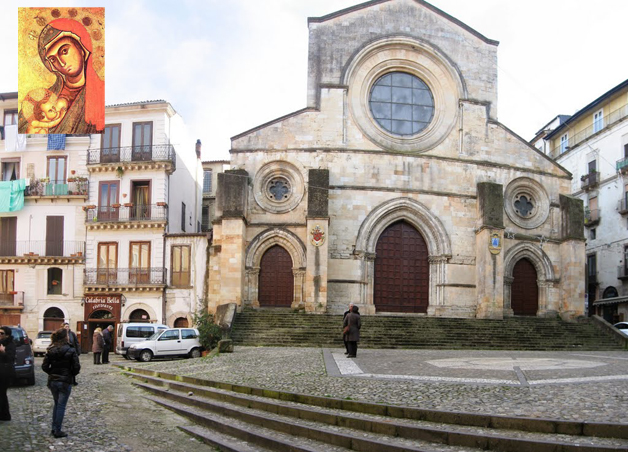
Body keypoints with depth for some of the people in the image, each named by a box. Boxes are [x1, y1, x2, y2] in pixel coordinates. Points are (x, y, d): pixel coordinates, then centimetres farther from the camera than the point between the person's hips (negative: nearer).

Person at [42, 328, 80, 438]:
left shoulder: (50, 350, -1)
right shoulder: (71, 351, -13)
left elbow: (44, 366, -3)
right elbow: (76, 367, -14)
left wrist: (52, 373, 12)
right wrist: (71, 374, 6)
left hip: (52, 381, 4)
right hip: (65, 382, -4)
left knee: (56, 404, 20)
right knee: (61, 406, 4)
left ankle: (54, 428, 22)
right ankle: (58, 431, 8)